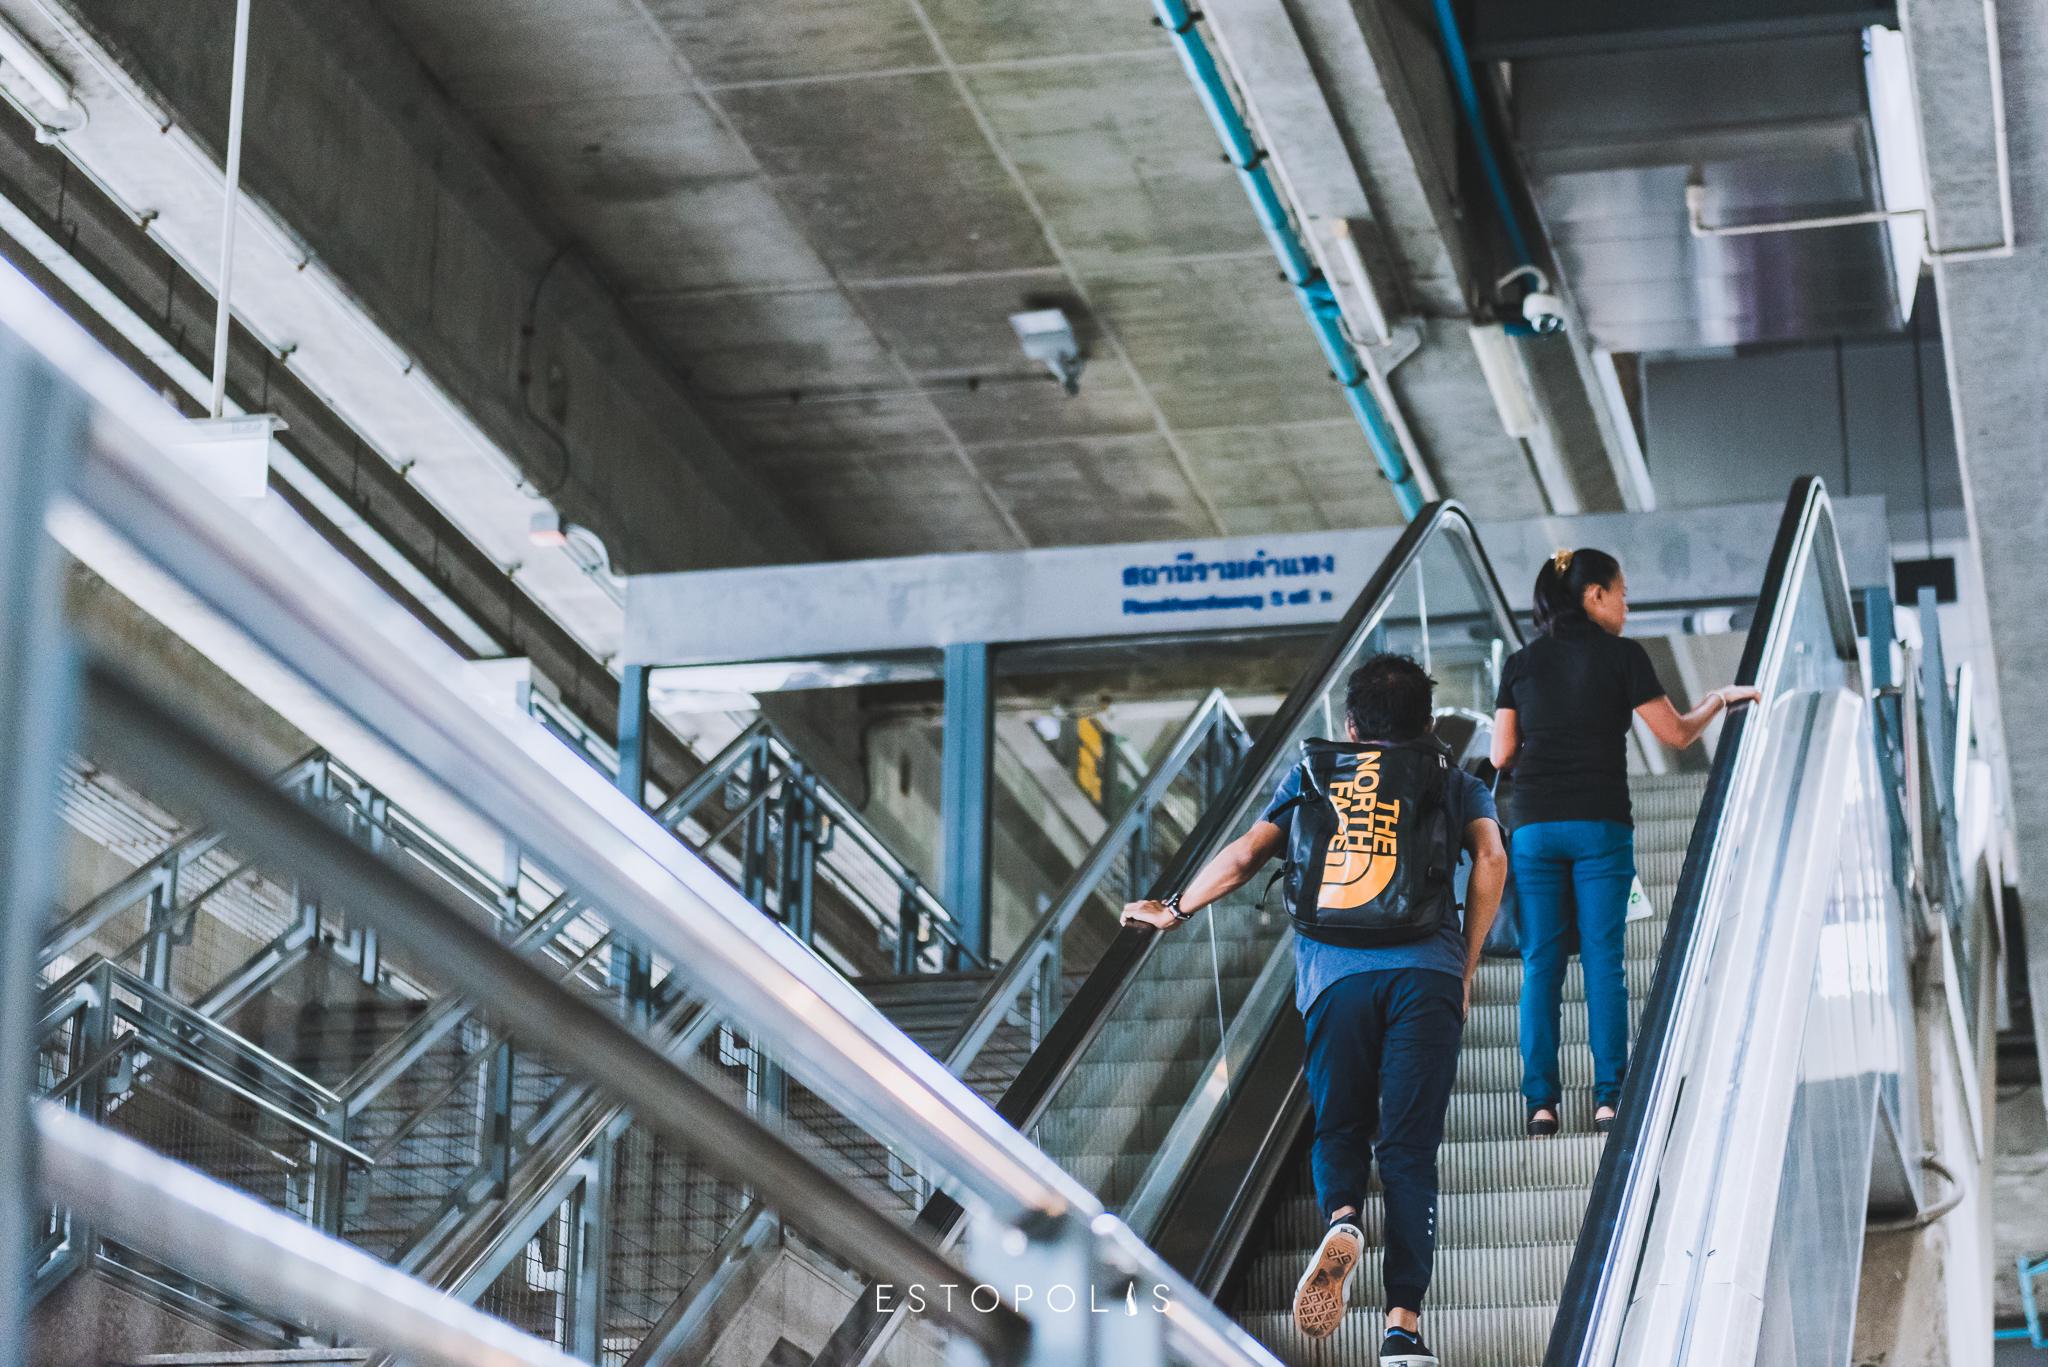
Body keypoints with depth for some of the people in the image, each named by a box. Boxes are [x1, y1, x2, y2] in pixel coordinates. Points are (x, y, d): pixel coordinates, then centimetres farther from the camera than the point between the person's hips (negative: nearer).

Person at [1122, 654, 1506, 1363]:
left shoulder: (1313, 778, 22)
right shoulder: (1456, 787, 21)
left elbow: (1245, 855, 15)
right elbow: (1491, 860, 4)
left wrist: (1174, 909, 29)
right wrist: (1465, 970, 9)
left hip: (1336, 972, 1)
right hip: (1426, 972, 0)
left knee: (1339, 1128, 16)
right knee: (1410, 1148, 1)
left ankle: (1341, 1218, -18)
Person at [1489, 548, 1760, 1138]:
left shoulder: (1521, 663, 7)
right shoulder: (1622, 655, -1)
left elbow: (1501, 757, 5)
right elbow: (1676, 734, 1)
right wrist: (1721, 698, 18)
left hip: (1533, 826, 2)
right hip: (1601, 826, -2)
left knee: (1540, 963, 4)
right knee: (1605, 961, 1)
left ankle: (1541, 1101, -1)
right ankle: (1608, 1096, -3)